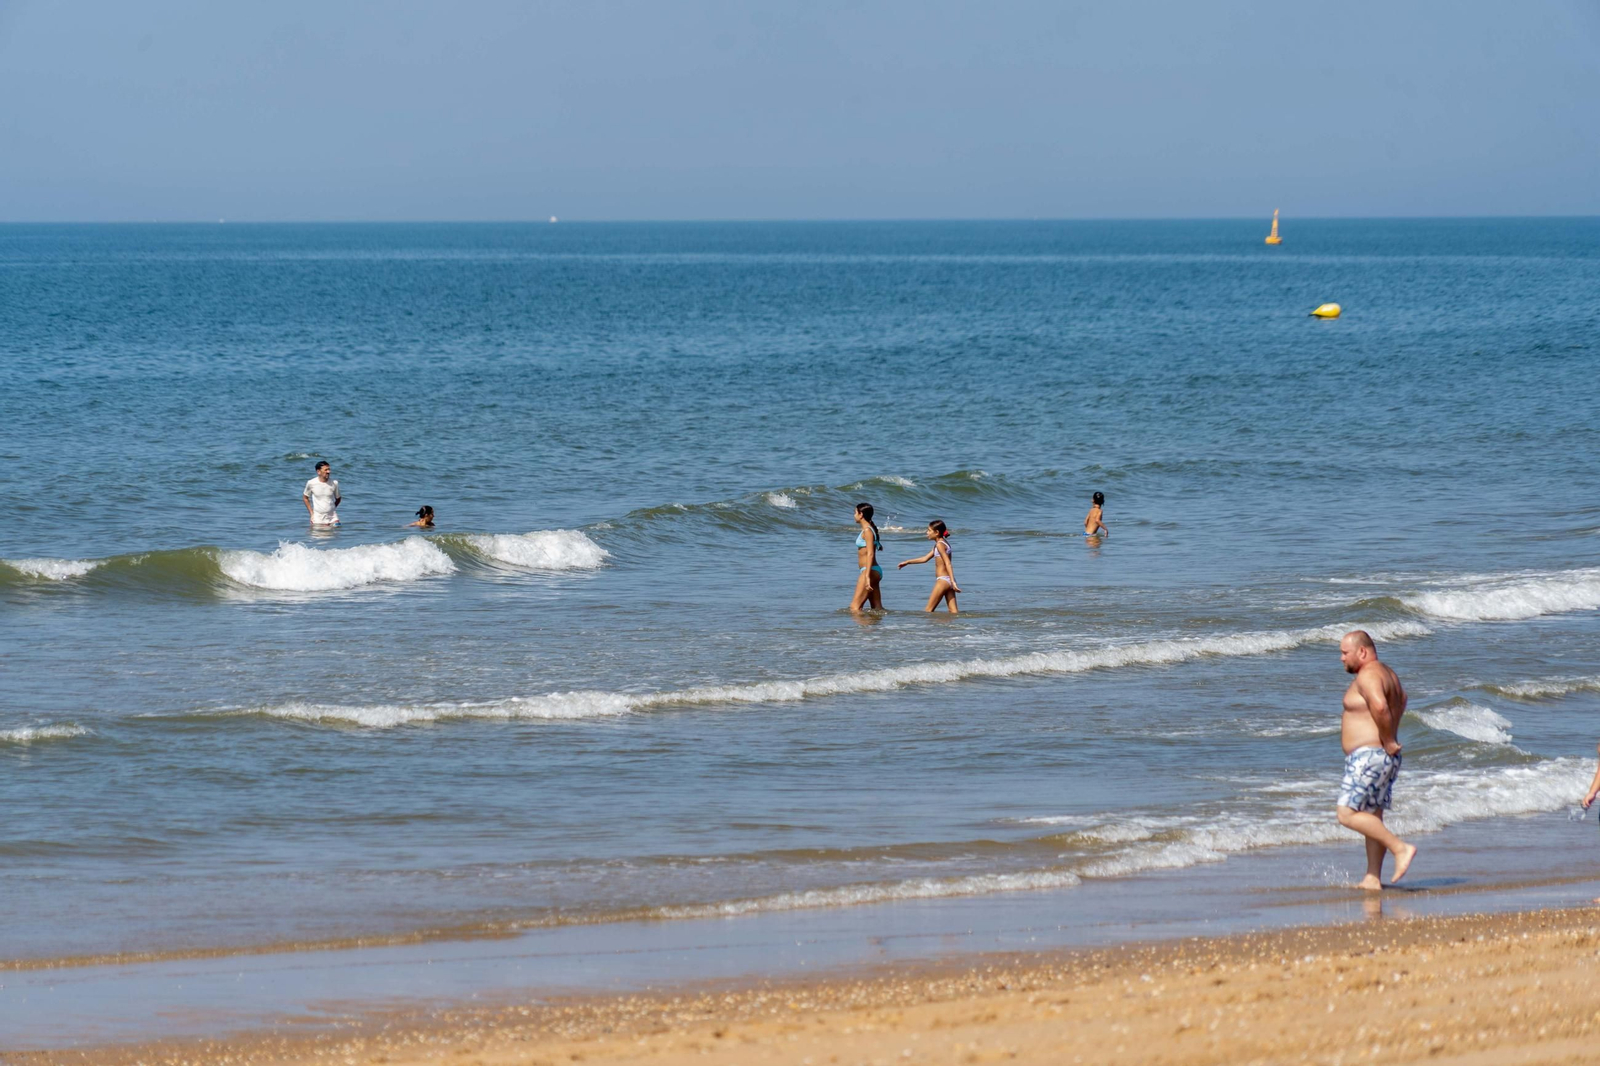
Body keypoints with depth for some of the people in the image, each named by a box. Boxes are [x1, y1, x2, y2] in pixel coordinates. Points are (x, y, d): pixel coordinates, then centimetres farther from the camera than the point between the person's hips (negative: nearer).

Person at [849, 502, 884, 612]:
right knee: (877, 608, 8)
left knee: (854, 606, -12)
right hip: (875, 571, 10)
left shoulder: (867, 531, -13)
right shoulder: (867, 530, 16)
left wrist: (867, 576, -28)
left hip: (869, 571, -10)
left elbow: (870, 554, -22)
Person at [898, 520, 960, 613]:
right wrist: (907, 562, 32)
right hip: (948, 581, 9)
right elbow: (925, 558, 27)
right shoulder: (942, 543, 19)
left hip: (943, 580, -9)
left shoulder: (940, 545, -11)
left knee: (928, 610, -4)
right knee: (954, 611, 1)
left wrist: (953, 582, -28)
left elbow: (948, 564, -20)